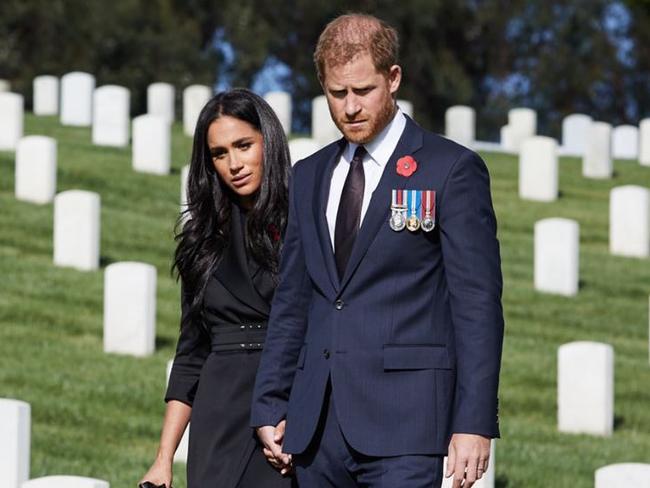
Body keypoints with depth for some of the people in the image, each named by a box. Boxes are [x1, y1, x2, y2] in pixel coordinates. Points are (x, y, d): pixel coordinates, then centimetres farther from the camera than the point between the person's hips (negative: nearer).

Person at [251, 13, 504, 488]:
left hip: (402, 424, -6)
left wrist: (474, 423, -12)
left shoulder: (451, 169, -1)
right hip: (317, 427, 6)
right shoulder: (309, 177, 17)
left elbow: (477, 306, -5)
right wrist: (269, 406, 14)